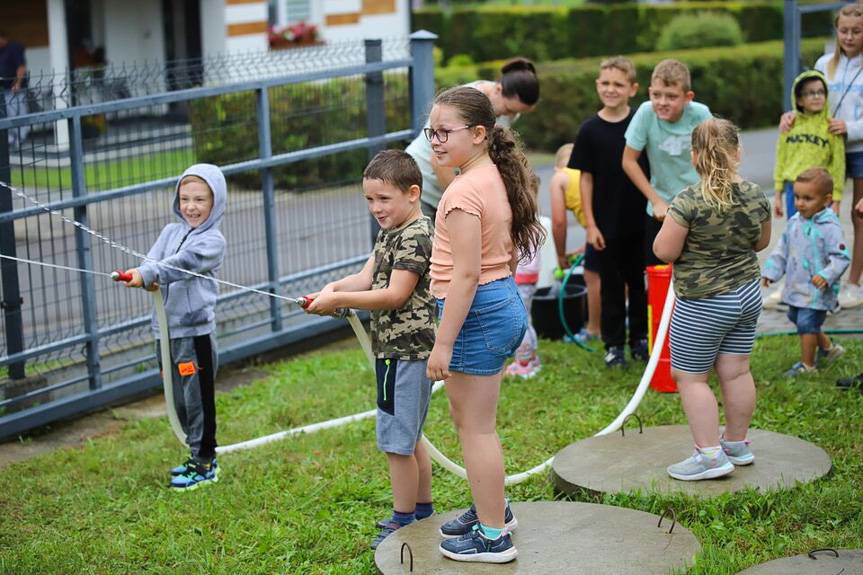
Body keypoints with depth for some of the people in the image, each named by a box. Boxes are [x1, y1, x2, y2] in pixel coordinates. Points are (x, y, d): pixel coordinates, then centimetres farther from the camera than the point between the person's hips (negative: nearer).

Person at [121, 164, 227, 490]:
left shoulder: (212, 241, -7)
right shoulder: (171, 232, 13)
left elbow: (181, 264, -24)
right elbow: (152, 260, -2)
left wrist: (147, 275, -39)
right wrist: (146, 276, -25)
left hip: (196, 330, -7)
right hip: (167, 328, 7)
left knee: (198, 397, -2)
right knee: (179, 398, 14)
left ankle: (204, 465, 9)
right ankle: (200, 455, 29)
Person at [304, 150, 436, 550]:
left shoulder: (416, 236, -18)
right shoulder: (389, 233, 14)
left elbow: (394, 294, -23)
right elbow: (366, 277, 8)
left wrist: (339, 300, -22)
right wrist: (334, 288, -11)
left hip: (405, 351, -11)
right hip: (395, 348, 11)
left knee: (397, 440, -3)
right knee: (409, 436, 19)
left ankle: (404, 519, 8)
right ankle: (423, 509, 31)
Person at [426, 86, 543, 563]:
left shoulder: (464, 191, -20)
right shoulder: (496, 178, 9)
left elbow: (465, 274, -23)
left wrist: (442, 343, -20)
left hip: (477, 310, -10)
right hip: (504, 298, 10)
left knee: (475, 427, 1)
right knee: (466, 415, 24)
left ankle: (493, 536, 11)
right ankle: (491, 508, 37)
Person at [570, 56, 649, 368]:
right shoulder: (590, 130, -4)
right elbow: (586, 178, -1)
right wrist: (590, 224, -5)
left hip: (641, 219, 1)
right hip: (607, 222, -1)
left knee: (640, 281, 11)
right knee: (611, 284, 8)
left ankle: (639, 338, 25)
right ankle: (613, 343, 18)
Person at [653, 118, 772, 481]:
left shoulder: (688, 202, -21)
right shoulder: (755, 196, -3)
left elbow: (664, 251, -17)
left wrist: (668, 229, 3)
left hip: (703, 305, -6)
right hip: (747, 294, 6)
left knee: (688, 376, 5)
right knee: (736, 370, 15)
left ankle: (711, 455, 4)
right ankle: (737, 444, 27)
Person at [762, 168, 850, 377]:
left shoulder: (829, 227, -20)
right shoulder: (795, 222, 3)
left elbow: (840, 257, -21)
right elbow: (782, 250, 13)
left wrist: (827, 275, -34)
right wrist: (771, 271, 7)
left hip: (817, 291, -8)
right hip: (796, 287, 8)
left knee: (806, 324, -5)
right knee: (796, 318, 21)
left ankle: (807, 365, 13)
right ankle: (828, 347, 41)